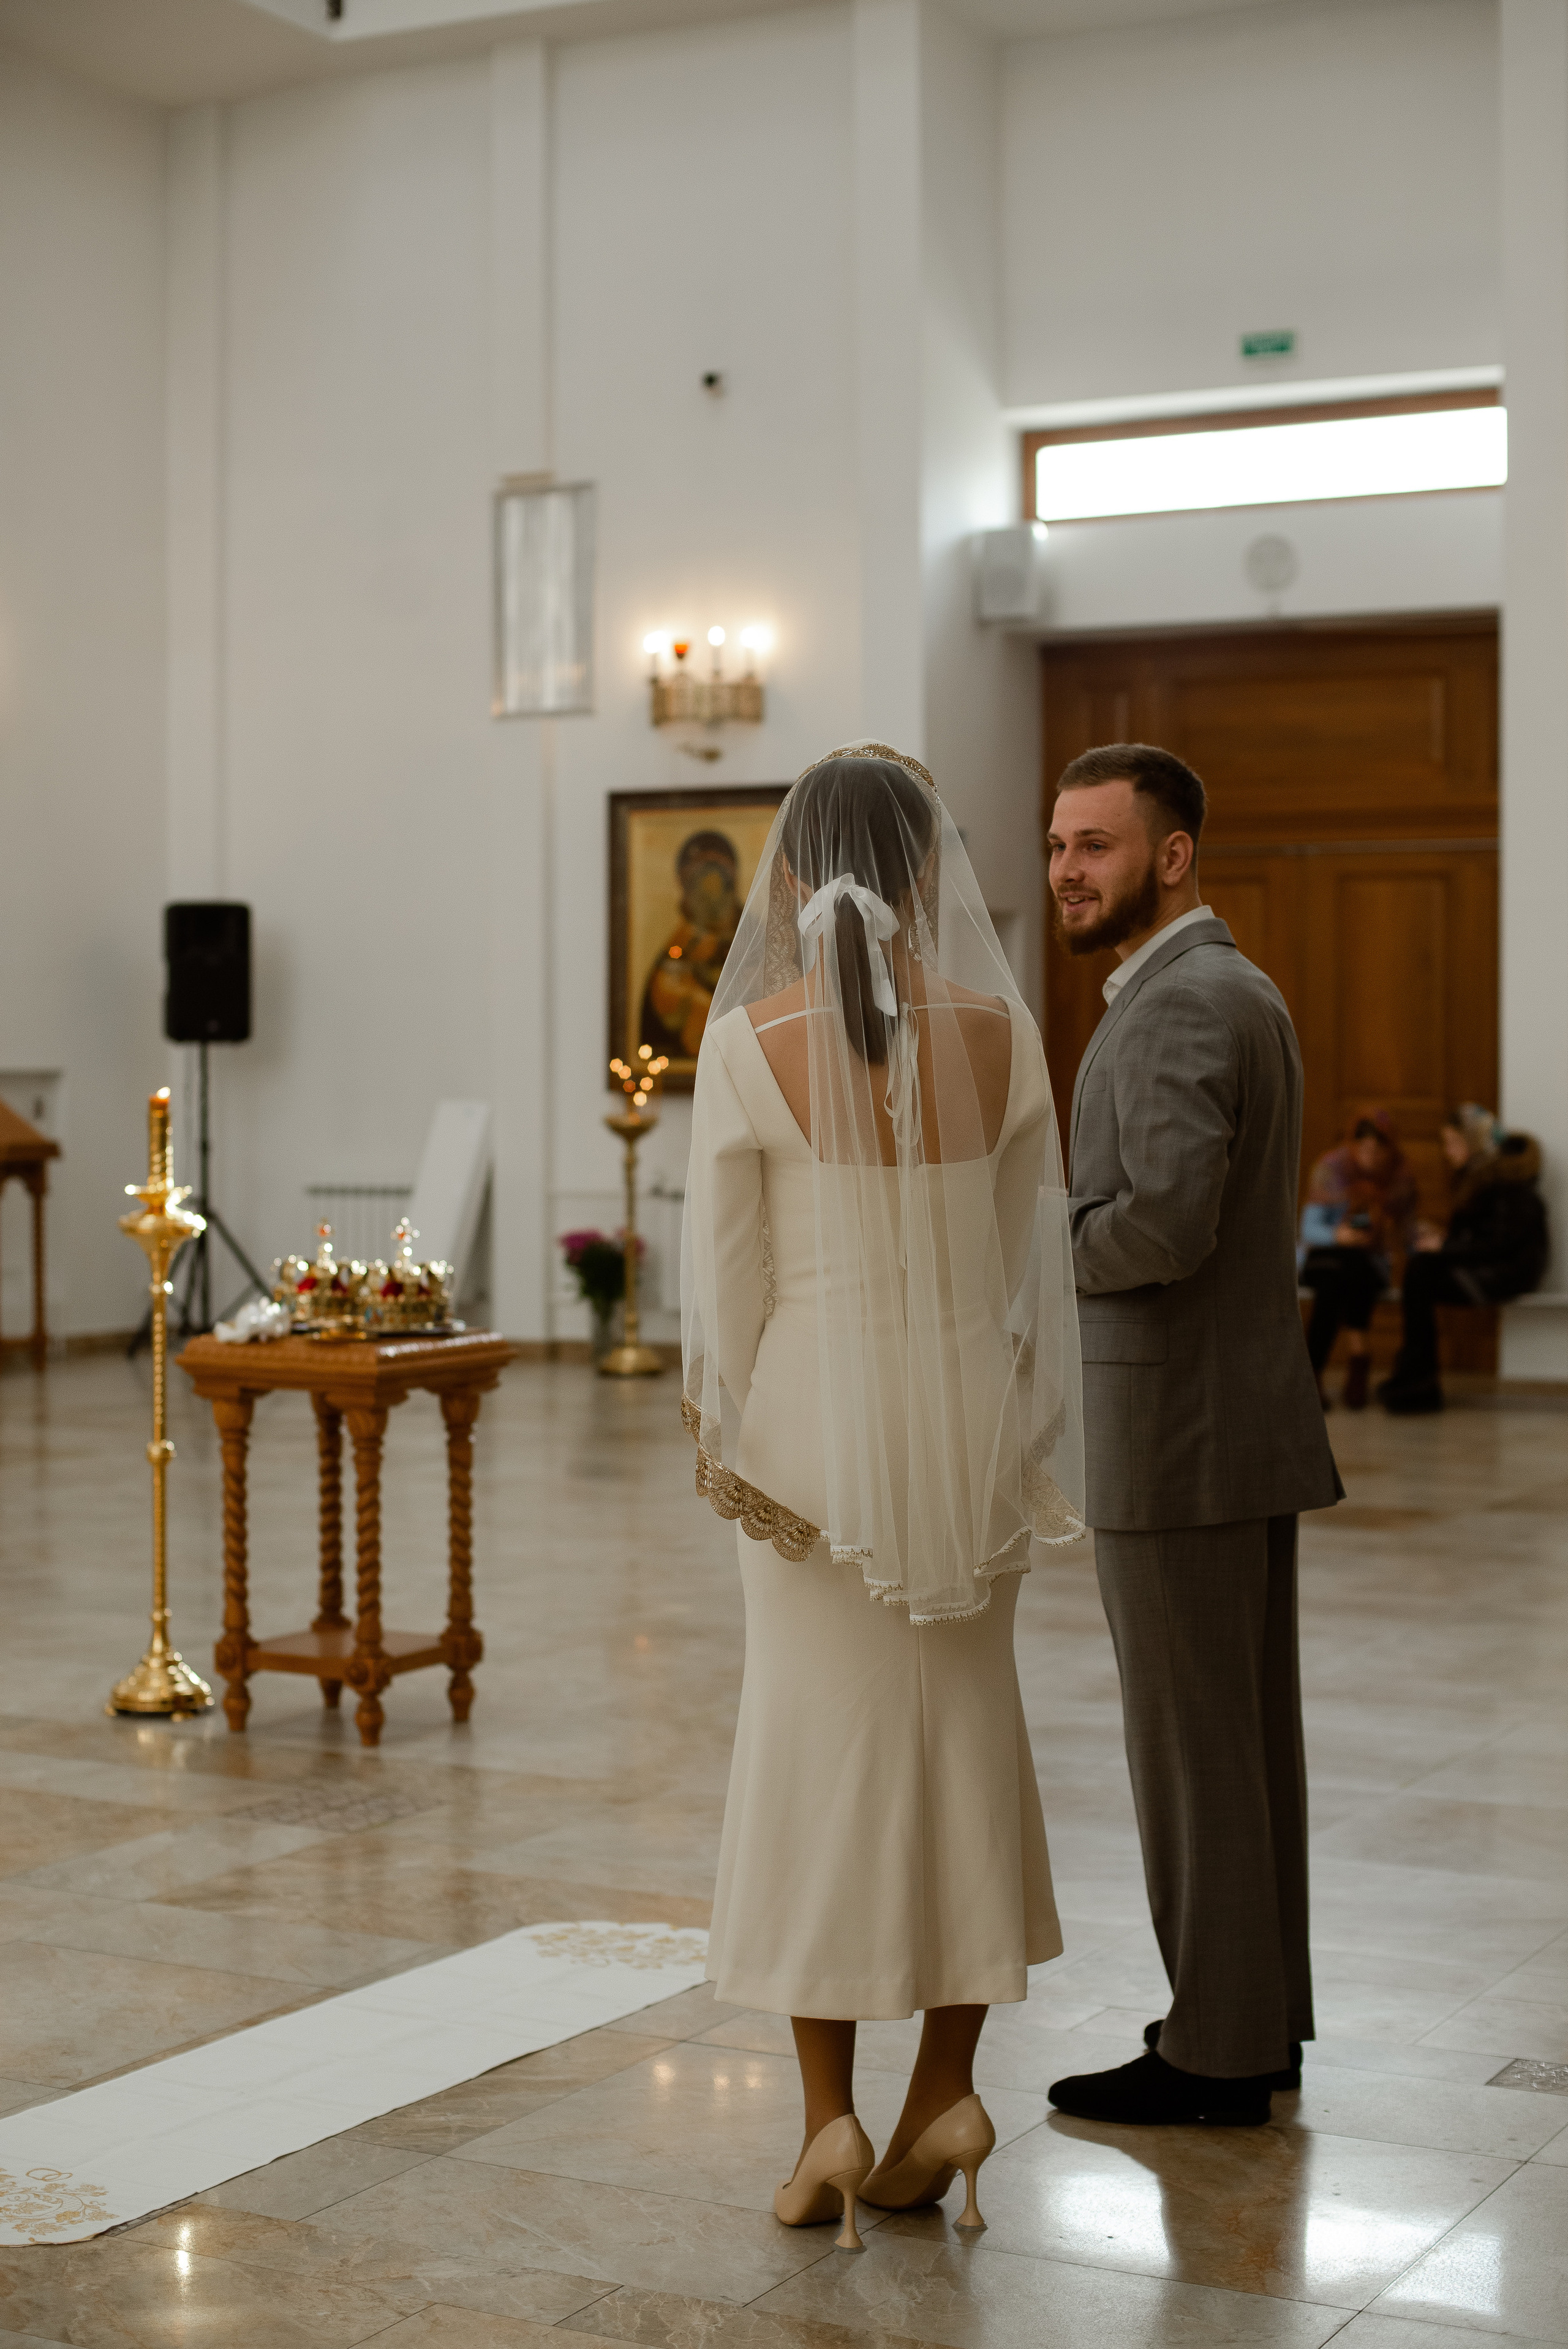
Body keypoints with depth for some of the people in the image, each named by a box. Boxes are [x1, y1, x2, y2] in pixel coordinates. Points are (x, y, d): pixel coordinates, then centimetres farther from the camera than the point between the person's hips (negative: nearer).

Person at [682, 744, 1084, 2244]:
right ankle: (947, 2092, 18)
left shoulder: (750, 1042, -12)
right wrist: (1017, 1432, 14)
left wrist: (722, 1430, 7)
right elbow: (1030, 1255, 3)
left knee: (818, 1737, 7)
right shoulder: (1002, 1036, -4)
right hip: (969, 1412, 2)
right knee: (964, 1728, 13)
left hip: (818, 1416, -2)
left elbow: (727, 1269, -7)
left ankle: (829, 2120, 12)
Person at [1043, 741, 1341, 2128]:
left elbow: (1169, 1221, -28)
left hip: (1179, 1436, -10)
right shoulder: (1241, 991, 15)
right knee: (1247, 1730, 15)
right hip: (1246, 1422, 10)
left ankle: (1214, 2052, 6)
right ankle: (1262, 2020, 24)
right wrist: (1078, 1223, 9)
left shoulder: (1177, 1006, -17)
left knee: (1194, 1744, -2)